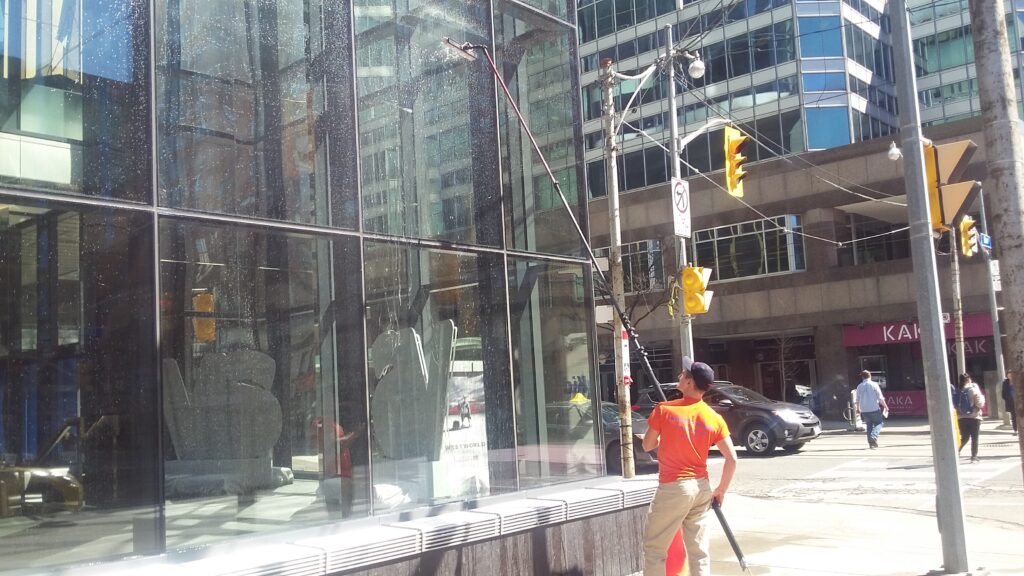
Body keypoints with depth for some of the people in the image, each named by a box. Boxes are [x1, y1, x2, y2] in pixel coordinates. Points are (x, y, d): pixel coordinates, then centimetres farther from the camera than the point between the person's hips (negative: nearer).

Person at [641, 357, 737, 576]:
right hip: (701, 487, 5)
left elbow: (647, 445, 2)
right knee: (699, 551, 10)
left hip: (673, 488, -5)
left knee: (654, 548, 7)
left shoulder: (664, 410, -10)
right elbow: (732, 459, -3)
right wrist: (721, 490, 10)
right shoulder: (714, 419, -1)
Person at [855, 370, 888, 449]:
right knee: (878, 423, 9)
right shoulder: (874, 384, -4)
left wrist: (858, 409, 23)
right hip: (874, 408, -3)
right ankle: (874, 436, -16)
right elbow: (880, 398, -5)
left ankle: (871, 443, 10)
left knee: (869, 425, 13)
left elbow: (858, 399, 10)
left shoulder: (859, 386, 5)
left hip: (864, 410, 3)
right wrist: (885, 406, 4)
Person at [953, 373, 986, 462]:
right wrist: (982, 398, 8)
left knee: (964, 438, 15)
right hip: (974, 417, -4)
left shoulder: (957, 391, 1)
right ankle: (974, 456, 9)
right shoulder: (973, 389, -9)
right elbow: (980, 404, -8)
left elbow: (955, 405, 1)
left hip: (961, 418, 4)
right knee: (974, 438, 7)